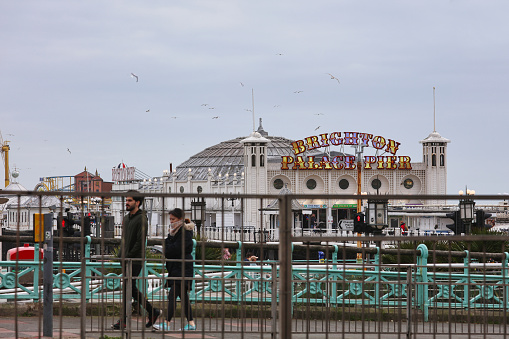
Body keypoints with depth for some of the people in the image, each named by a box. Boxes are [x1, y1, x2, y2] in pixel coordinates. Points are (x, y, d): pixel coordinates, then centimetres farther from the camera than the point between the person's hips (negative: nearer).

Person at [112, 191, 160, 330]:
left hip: (135, 260, -9)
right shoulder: (126, 218, 17)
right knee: (132, 289, 10)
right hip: (126, 260, 9)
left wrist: (129, 256, -17)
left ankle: (123, 321, -2)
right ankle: (152, 312, 19)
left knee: (127, 288, -8)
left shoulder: (141, 219, -10)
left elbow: (140, 241, -16)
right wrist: (121, 254, 11)